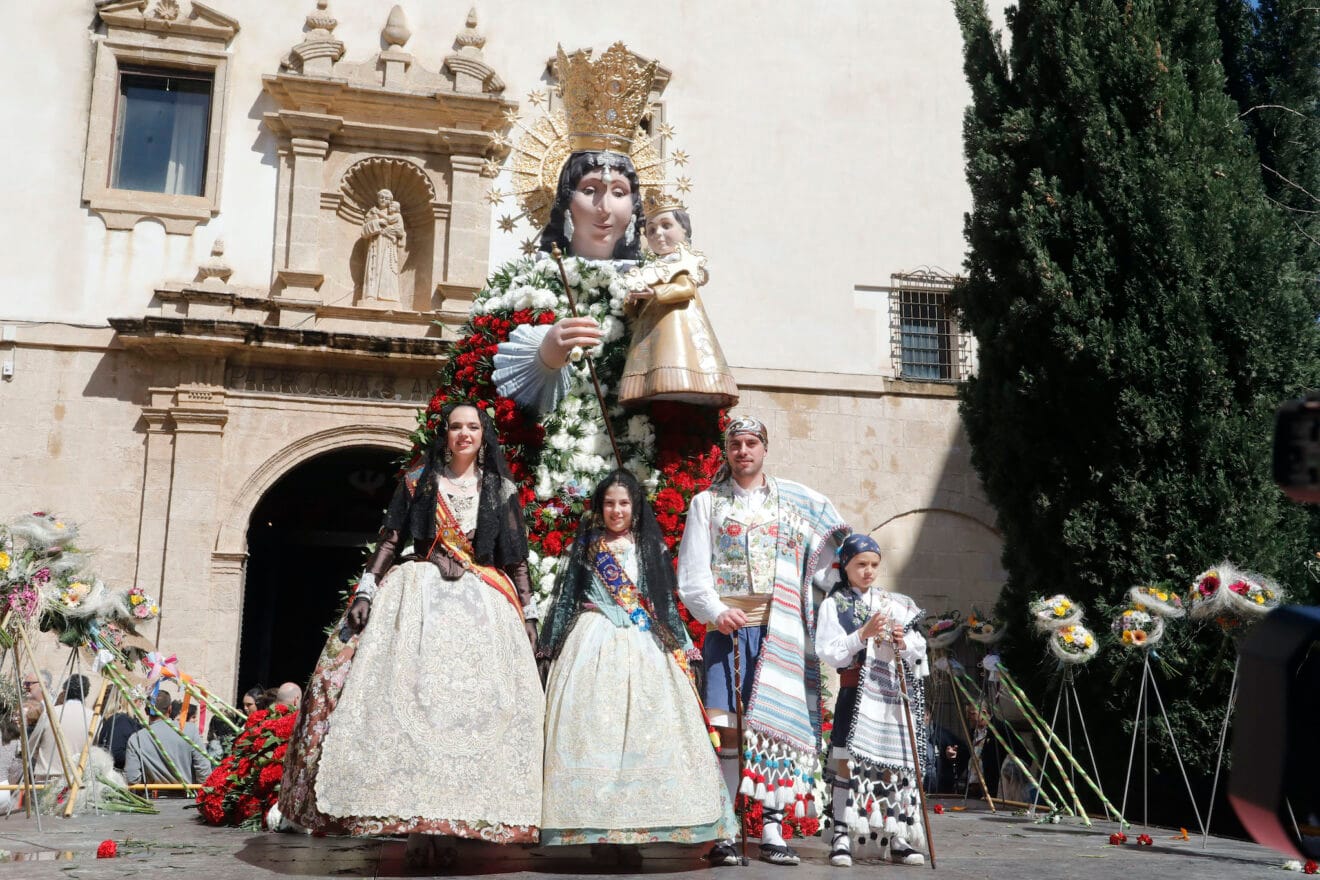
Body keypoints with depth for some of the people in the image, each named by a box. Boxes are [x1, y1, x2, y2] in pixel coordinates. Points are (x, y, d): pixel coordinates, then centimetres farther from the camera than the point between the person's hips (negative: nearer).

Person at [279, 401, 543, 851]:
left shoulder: (500, 489, 10)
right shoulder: (418, 478, 10)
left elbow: (517, 557, 10)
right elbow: (391, 539, 6)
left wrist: (528, 613, 5)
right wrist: (366, 592, -5)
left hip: (483, 604, 1)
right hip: (421, 596, -1)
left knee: (479, 705, -7)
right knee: (413, 701, -10)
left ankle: (472, 816, -3)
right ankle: (419, 819, -9)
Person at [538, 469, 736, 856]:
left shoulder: (652, 547, 12)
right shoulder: (587, 544, 10)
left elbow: (666, 602, 14)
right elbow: (565, 596, 12)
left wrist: (680, 646, 10)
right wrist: (554, 644, 8)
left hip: (643, 649, 1)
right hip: (593, 646, -1)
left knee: (641, 733, -6)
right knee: (593, 731, -8)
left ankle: (634, 827, -5)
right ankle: (594, 826, -7)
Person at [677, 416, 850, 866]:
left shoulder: (793, 501, 14)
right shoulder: (708, 502, 10)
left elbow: (834, 545, 16)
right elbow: (692, 572, 3)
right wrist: (715, 611, -12)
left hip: (780, 628, 1)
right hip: (727, 627, -1)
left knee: (777, 725, 0)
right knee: (725, 728, -6)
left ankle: (773, 829, 8)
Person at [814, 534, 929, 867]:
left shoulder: (894, 603, 11)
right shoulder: (834, 604, 2)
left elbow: (920, 649, 12)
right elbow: (827, 652, -7)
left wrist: (905, 643, -9)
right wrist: (863, 635, -16)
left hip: (892, 692, 3)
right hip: (855, 693, -3)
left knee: (892, 763, 5)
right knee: (848, 760, -8)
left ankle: (894, 838, 11)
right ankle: (842, 834, -3)